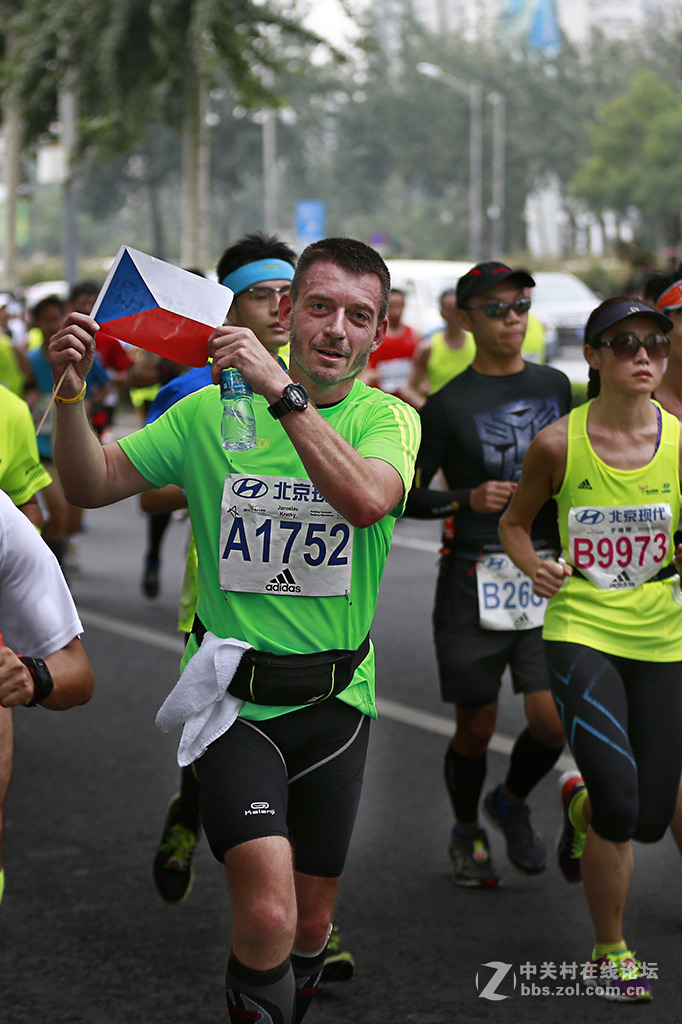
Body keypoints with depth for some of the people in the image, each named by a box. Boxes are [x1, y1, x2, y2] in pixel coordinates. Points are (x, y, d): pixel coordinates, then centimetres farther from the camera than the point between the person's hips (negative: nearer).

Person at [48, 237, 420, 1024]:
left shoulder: (386, 419, -4)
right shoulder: (210, 412, -1)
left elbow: (367, 500, -26)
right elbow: (91, 484, 1)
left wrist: (281, 390, -31)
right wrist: (70, 392, -16)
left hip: (335, 698, 2)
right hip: (235, 698, -2)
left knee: (311, 923, 15)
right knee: (267, 915, -20)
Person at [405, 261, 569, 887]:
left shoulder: (555, 386, 10)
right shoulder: (448, 405, -4)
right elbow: (408, 495, -2)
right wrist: (469, 500, -16)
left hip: (547, 575, 3)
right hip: (474, 578, -3)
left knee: (553, 719, -7)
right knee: (476, 725, 4)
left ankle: (512, 802, 23)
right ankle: (466, 832, 29)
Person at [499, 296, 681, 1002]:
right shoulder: (558, 444, -6)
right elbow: (514, 523, 9)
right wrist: (534, 567, -10)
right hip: (580, 631, -2)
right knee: (619, 798, -17)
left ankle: (580, 806, 44)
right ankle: (609, 955, 5)